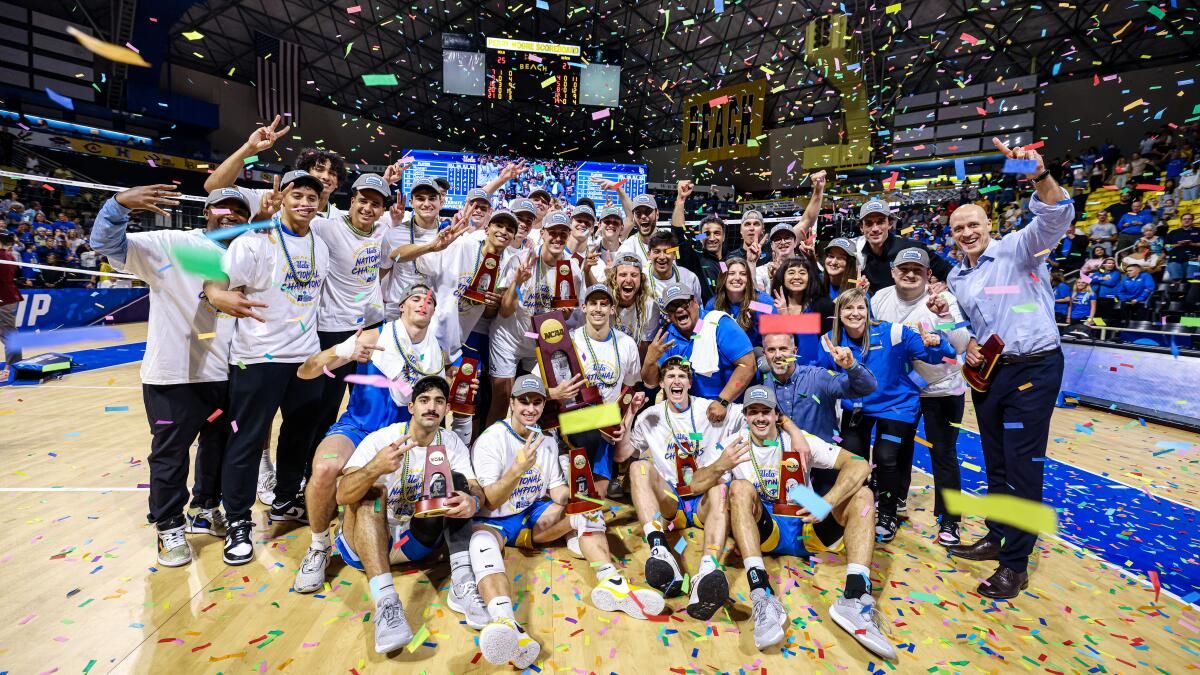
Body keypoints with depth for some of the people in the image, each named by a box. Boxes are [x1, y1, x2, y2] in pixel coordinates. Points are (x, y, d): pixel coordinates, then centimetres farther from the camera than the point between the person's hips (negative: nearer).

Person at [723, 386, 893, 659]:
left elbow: (859, 465, -13)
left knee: (861, 493, -16)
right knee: (740, 487, -29)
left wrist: (826, 504, -30)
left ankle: (855, 597, -33)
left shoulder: (801, 440, -2)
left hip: (807, 532, 2)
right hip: (764, 532, -1)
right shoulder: (736, 444, -1)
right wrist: (720, 466, -33)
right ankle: (762, 597, -43)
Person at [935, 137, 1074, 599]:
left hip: (1033, 369, -6)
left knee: (1022, 465, -3)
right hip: (986, 371, 7)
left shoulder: (1018, 249, -4)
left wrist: (1040, 178, -40)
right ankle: (997, 537, 31)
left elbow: (1057, 217, -23)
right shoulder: (957, 278, 13)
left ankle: (1015, 564, 8)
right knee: (995, 461, 15)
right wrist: (964, 344, -1)